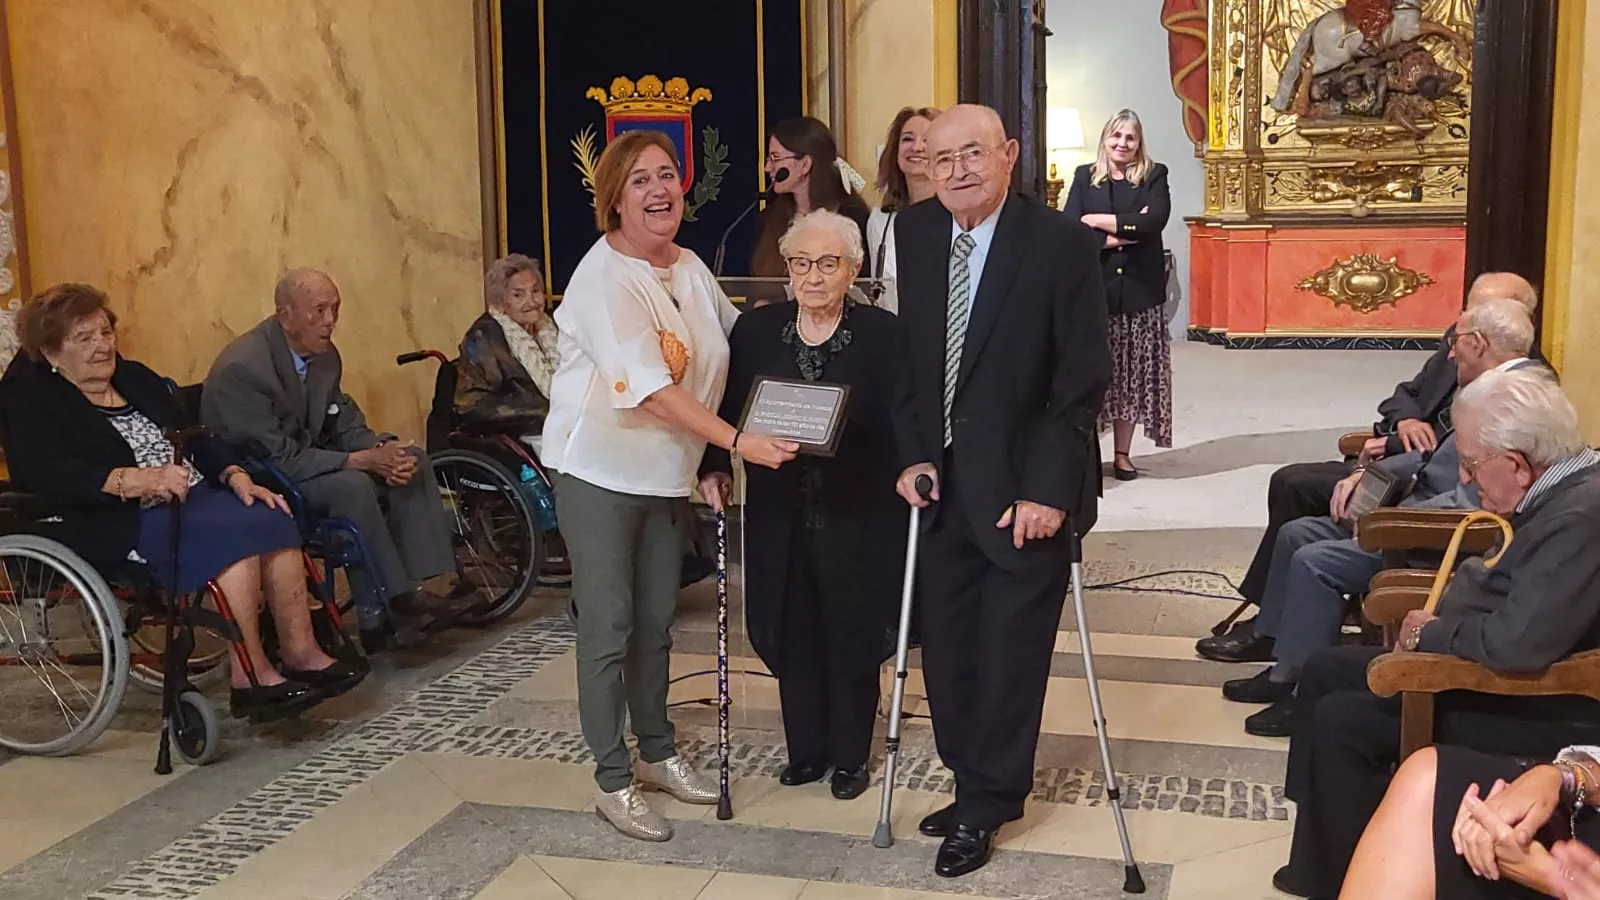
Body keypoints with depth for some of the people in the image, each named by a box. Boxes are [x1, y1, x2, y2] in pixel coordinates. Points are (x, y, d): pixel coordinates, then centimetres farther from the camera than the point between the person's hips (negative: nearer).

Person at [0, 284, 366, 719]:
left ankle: (300, 652, -20)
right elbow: (45, 471, -17)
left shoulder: (135, 378, 22)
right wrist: (136, 480, -29)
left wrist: (235, 475, -1)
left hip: (193, 498, 7)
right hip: (120, 523, -7)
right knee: (234, 534, -32)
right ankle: (250, 677, -28)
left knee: (272, 521, -23)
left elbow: (195, 436, 19)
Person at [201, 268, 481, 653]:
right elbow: (278, 459, -27)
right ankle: (396, 602, -22)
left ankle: (429, 585, -12)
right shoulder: (243, 368, -24)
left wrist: (383, 450, -17)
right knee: (351, 485, -33)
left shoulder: (324, 354, 1)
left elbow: (344, 423, 6)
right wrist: (363, 460, -29)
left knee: (412, 461, -6)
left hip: (304, 459, 9)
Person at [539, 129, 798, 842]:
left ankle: (657, 753, 31)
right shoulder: (604, 277, -18)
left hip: (666, 473, 7)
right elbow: (653, 389, -27)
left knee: (656, 621, 16)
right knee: (609, 626, 1)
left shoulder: (691, 269, 4)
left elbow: (735, 341, 20)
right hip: (599, 470, -7)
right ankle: (612, 781, 12)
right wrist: (738, 441, -32)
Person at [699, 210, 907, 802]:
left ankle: (850, 755, 26)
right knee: (791, 637, 11)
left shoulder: (883, 335, -5)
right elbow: (727, 412, 7)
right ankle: (806, 749, 28)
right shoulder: (755, 331, 4)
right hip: (780, 519, 3)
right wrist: (715, 467, -6)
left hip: (857, 521, -3)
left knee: (851, 639, 8)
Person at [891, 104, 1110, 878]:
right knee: (945, 648, 10)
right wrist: (911, 454, 1)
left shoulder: (1063, 242, -13)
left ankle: (984, 807, 23)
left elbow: (1083, 379, -13)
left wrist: (1047, 489, -18)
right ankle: (979, 784, 29)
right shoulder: (913, 232, 3)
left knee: (1009, 654, 6)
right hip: (943, 480, 5)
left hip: (1024, 487, -5)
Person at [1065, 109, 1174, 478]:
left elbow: (1155, 220, -13)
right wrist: (1122, 235, -13)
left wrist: (1102, 220, -11)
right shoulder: (1084, 177, 6)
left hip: (1139, 289, 1)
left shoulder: (1154, 176, 6)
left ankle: (1122, 454, 14)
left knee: (1132, 374, 4)